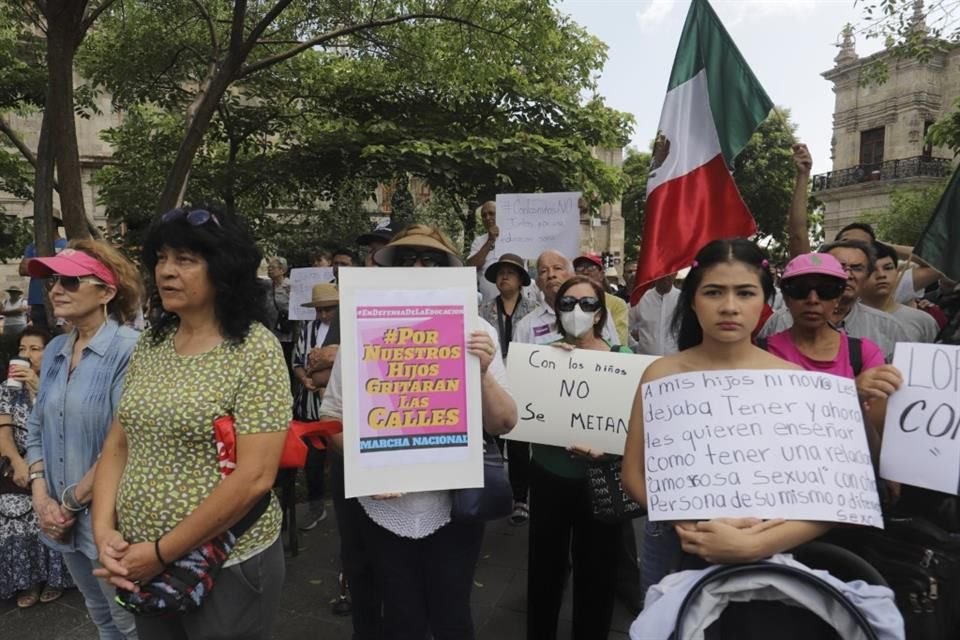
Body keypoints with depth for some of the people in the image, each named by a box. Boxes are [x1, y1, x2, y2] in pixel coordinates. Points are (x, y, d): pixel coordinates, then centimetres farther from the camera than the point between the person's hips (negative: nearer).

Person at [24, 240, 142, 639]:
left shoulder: (128, 349, -19)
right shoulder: (54, 351, 5)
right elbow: (36, 428, 11)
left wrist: (72, 501, -13)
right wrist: (42, 498, -1)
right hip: (64, 518, 7)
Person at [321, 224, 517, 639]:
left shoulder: (475, 331, -5)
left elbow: (504, 425, -6)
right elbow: (333, 417, 0)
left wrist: (483, 372, -23)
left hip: (454, 503, 0)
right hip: (385, 506, 1)